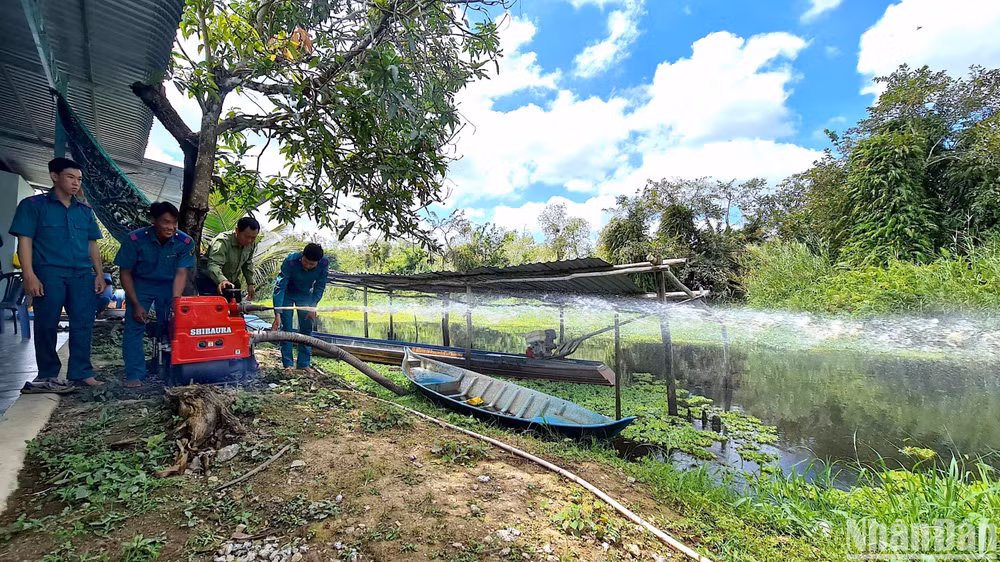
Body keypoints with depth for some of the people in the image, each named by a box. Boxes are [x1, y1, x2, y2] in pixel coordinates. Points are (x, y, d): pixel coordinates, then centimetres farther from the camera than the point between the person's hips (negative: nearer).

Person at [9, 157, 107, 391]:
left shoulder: (85, 210, 16)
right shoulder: (33, 205, 4)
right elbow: (24, 241, -3)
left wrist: (100, 274, 10)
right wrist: (29, 275, -13)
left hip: (82, 275, 4)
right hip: (49, 274, -4)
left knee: (83, 324, 2)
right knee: (46, 325, 3)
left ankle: (81, 373, 9)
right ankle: (47, 375, 14)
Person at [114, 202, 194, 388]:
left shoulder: (185, 242, -21)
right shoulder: (135, 239, -22)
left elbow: (181, 273, -20)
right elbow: (125, 273, -12)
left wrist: (175, 301, -32)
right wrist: (136, 305, -15)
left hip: (169, 286, 1)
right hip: (140, 284, -1)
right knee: (134, 326, -9)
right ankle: (134, 375, -4)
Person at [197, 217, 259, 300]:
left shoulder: (252, 244, -5)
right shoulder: (223, 242, -25)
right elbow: (213, 265, -39)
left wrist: (250, 283, 5)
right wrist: (222, 280, -57)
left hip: (231, 282, 6)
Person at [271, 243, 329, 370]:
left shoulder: (324, 263, -28)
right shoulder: (290, 261, -36)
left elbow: (320, 287, -14)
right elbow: (279, 287, -34)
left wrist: (313, 307, -16)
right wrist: (277, 314, -39)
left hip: (305, 295, 3)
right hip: (287, 294, -2)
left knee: (307, 328, 1)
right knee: (286, 327, -6)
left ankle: (303, 364, 9)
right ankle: (288, 364, 3)